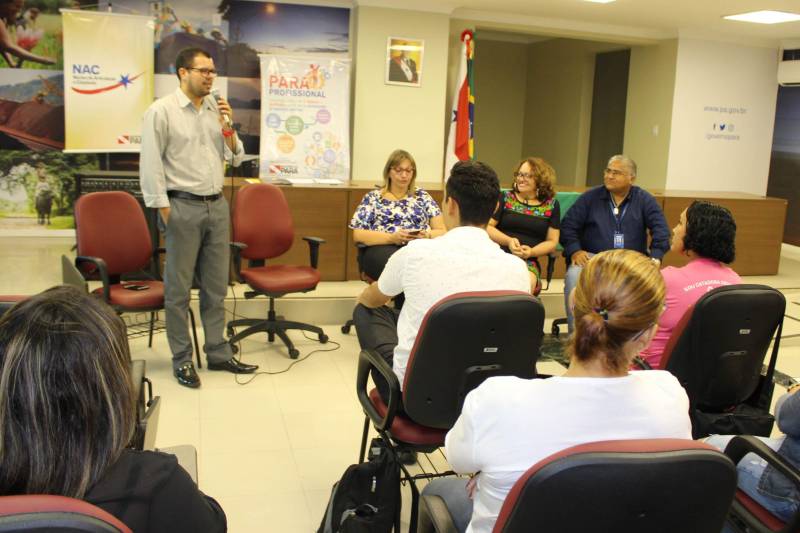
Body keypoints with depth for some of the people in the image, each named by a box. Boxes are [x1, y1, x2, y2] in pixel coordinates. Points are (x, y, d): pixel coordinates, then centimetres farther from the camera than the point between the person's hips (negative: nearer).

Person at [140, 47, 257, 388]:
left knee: (216, 286, 11)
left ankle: (218, 353, 22)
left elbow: (235, 158, 13)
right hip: (183, 207, -5)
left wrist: (228, 128, -4)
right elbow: (150, 166, -8)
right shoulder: (162, 111, -6)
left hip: (217, 206, 6)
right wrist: (165, 212, -11)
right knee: (178, 288, 3)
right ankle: (182, 360, 14)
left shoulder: (217, 110, 10)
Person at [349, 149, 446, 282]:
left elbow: (441, 231, 16)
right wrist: (392, 238, -11)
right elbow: (358, 234, 5)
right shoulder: (373, 197, 15)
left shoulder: (422, 196, 21)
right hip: (381, 248, -2)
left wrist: (427, 235, -9)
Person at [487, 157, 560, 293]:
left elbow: (552, 241, 11)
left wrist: (531, 252, -8)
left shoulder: (551, 205, 11)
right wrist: (508, 241, -10)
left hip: (529, 261, 1)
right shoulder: (505, 198, 10)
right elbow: (487, 227, 6)